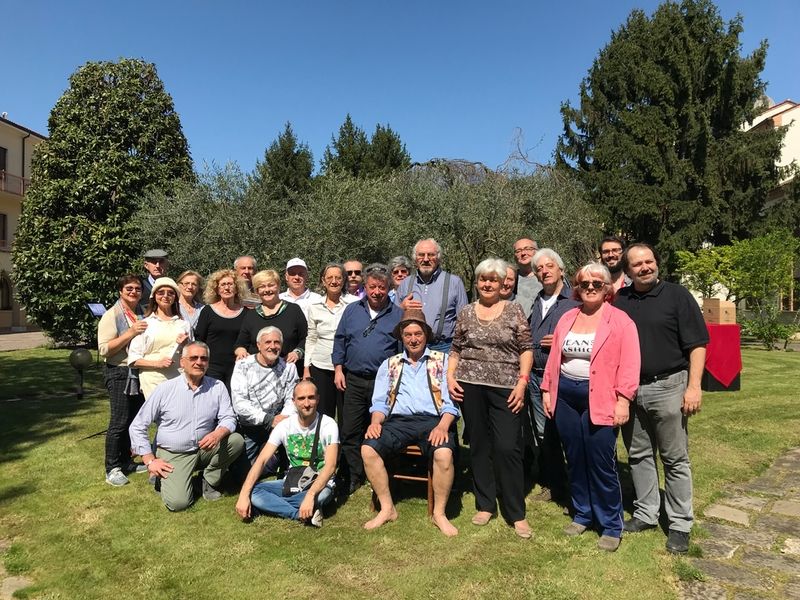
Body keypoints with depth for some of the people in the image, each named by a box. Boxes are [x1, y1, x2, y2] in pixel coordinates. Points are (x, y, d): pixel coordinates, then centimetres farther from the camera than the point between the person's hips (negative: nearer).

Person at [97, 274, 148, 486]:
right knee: (120, 422, -4)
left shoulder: (143, 314, 9)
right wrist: (130, 333, -23)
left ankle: (125, 462, 24)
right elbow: (104, 349, -17)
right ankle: (112, 468, 7)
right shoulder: (111, 315, -8)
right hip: (119, 373, -6)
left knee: (135, 420, 11)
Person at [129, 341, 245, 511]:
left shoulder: (217, 387, -3)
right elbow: (137, 427, -4)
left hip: (204, 449, 3)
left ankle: (210, 480, 1)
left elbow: (229, 418, -5)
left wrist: (218, 434, -28)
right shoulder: (165, 389, -8)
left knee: (236, 440, -23)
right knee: (178, 502, -22)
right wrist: (150, 461, -9)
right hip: (173, 454, -2)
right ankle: (165, 478, 12)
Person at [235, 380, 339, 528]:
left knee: (322, 495, -38)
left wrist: (310, 495, -37)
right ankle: (304, 515, -23)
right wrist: (243, 495, -23)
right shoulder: (284, 426, -4)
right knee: (253, 492, -21)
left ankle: (271, 505, -19)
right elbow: (261, 460, -10)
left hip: (319, 484, -3)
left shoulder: (328, 425, -14)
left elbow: (330, 465, -23)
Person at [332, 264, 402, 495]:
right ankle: (353, 478, 20)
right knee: (350, 432, 6)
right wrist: (338, 369, 5)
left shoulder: (398, 315, 2)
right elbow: (340, 340, 12)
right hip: (353, 380, 2)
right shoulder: (352, 310, 9)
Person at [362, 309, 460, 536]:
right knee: (368, 449, -24)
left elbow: (450, 400, 2)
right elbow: (380, 401, 14)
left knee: (444, 453, -33)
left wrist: (443, 426, -16)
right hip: (398, 421, 2)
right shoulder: (389, 364, 20)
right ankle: (387, 508, -8)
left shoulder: (442, 361, 12)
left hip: (432, 420, -2)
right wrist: (376, 422, -7)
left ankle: (439, 513, -11)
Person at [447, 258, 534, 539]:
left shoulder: (514, 310, 2)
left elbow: (526, 349, 1)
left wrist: (522, 381, -8)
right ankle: (484, 505, 24)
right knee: (479, 446, 10)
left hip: (506, 387, -2)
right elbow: (456, 350, 13)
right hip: (470, 386, 3)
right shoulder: (466, 313, 9)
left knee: (508, 447, -4)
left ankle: (516, 513, 10)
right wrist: (450, 376, 0)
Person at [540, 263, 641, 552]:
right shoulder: (567, 318, 11)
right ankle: (582, 514, 31)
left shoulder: (620, 320, -5)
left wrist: (623, 400, -15)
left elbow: (629, 365, -10)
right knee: (575, 460, 14)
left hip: (599, 400, -5)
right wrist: (547, 390, 10)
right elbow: (554, 358, 12)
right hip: (565, 397, 5)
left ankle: (611, 526, 16)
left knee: (601, 463, -1)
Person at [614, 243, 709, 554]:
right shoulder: (618, 300, 6)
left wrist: (694, 386, -13)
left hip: (667, 387, -4)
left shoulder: (677, 295, -3)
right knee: (639, 455, 14)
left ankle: (680, 525, 18)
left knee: (675, 459, 5)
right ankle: (645, 514, 28)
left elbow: (696, 344, -6)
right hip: (629, 390, 4)